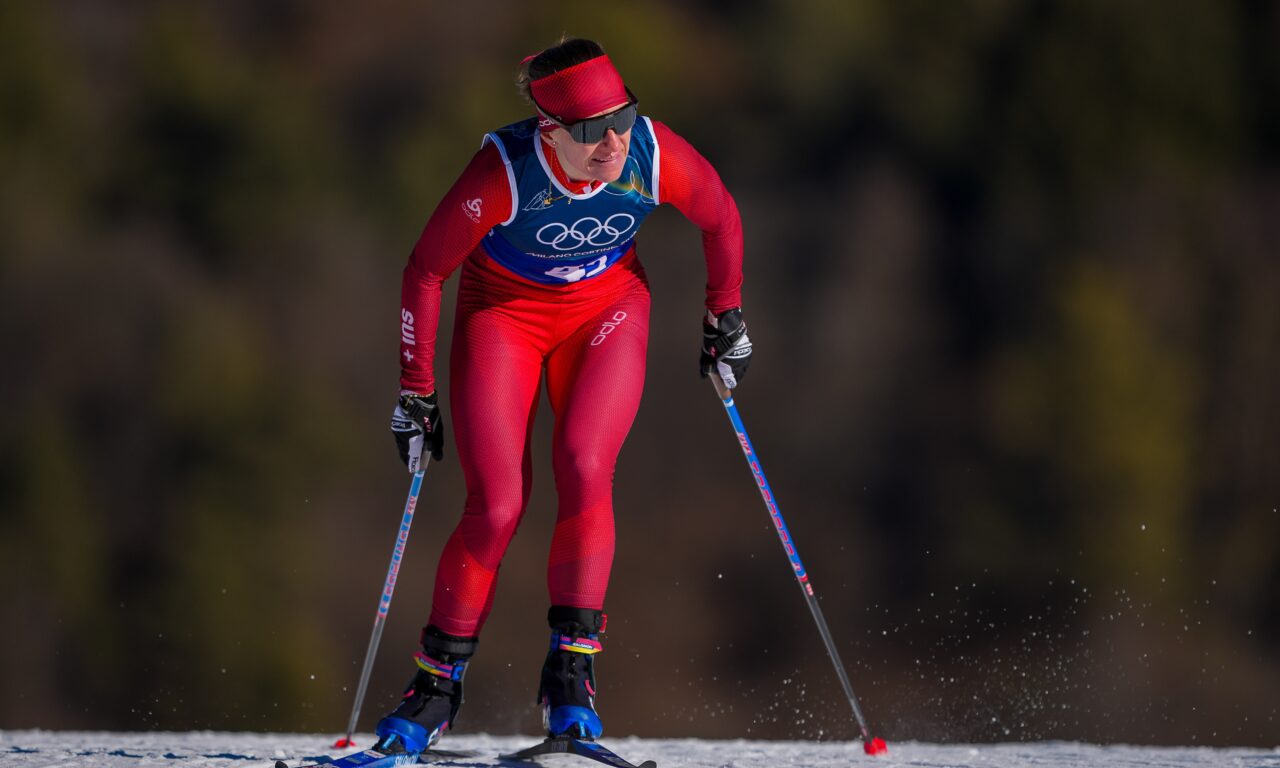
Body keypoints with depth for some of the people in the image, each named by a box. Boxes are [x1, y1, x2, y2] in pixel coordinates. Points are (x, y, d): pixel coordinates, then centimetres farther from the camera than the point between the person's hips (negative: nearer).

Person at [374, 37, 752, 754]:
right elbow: (425, 272, -18)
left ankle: (572, 670, -12)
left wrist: (727, 321, 8)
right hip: (504, 311, -2)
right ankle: (440, 680, 6)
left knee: (584, 468, -22)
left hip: (607, 305, 2)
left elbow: (722, 217, -3)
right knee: (498, 508, -11)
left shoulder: (656, 154, -26)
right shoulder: (505, 172, -32)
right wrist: (416, 395, -13)